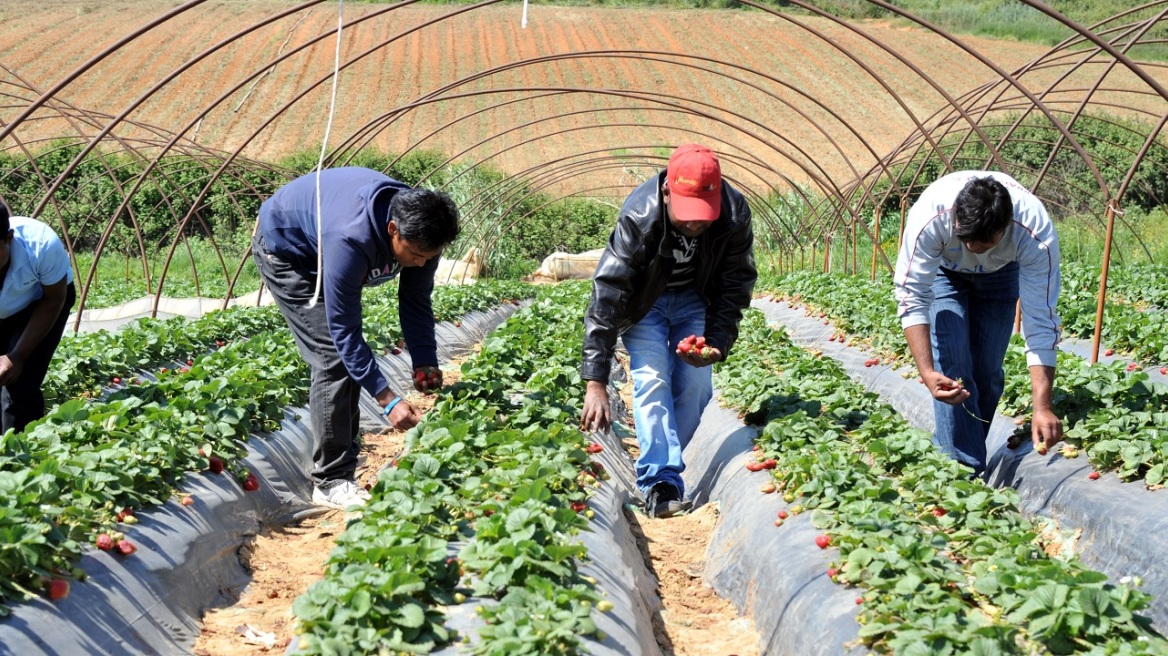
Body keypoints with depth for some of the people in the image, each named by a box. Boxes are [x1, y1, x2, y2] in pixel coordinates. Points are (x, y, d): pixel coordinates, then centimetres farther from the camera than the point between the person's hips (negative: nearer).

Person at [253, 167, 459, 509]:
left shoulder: (422, 231, -23)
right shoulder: (351, 240, -44)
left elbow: (416, 301, -9)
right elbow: (344, 328, -38)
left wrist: (426, 364, -19)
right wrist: (388, 400, -39)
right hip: (286, 247, -7)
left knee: (351, 357, 5)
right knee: (333, 356, -17)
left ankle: (344, 463, 14)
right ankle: (331, 481, -13)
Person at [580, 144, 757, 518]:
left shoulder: (734, 216, -29)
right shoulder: (639, 218, -37)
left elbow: (736, 287, -13)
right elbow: (607, 296, -37)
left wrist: (717, 344, -29)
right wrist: (595, 383, -42)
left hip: (695, 297, 3)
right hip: (645, 299, -2)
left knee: (695, 385, -8)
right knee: (652, 381, -17)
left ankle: (658, 462, 7)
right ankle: (661, 482, -17)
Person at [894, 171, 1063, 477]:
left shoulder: (1037, 233, -39)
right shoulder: (929, 217, -42)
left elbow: (1041, 324, -36)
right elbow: (912, 298, -34)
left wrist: (1042, 407, -42)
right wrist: (926, 372, -46)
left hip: (1001, 272, 1)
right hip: (943, 270, -1)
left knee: (987, 371, -3)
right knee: (952, 368, -16)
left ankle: (967, 451, 16)